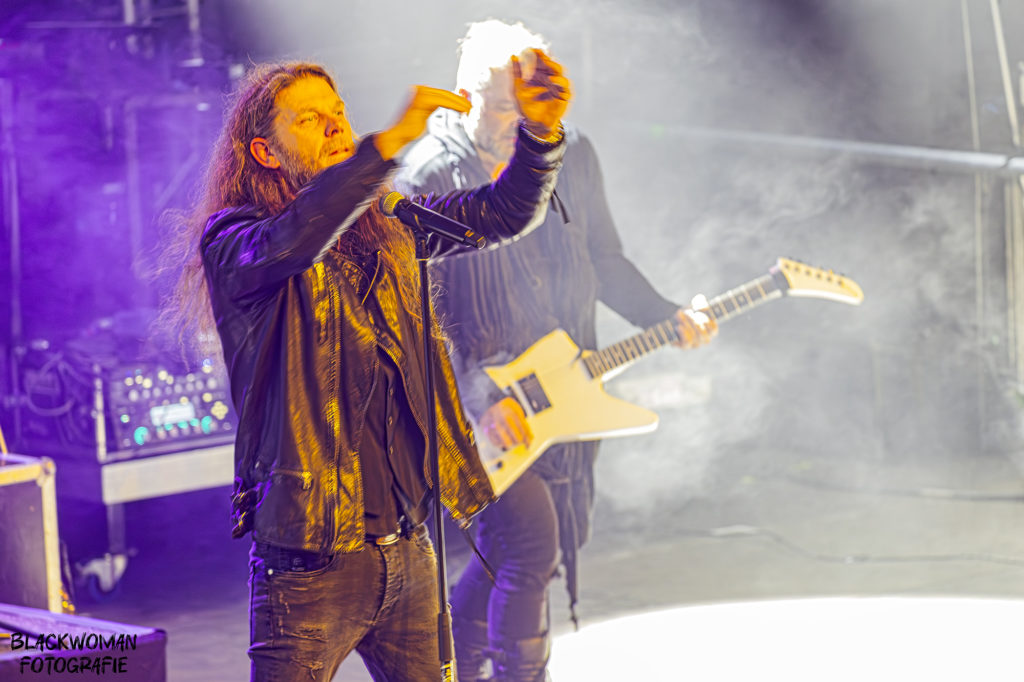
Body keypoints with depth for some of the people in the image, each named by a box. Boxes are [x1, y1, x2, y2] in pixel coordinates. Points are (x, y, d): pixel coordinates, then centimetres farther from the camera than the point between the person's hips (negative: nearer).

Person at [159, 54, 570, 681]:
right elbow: (288, 243, -29)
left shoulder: (382, 226, 12)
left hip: (408, 548, 6)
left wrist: (541, 134, -9)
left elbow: (506, 212, 11)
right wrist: (392, 140, -35)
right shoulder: (231, 238, -6)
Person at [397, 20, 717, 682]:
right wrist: (480, 396, -22)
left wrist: (668, 318, -1)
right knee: (529, 546, -15)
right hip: (480, 399, -6)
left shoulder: (572, 155, 4)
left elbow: (604, 260, 15)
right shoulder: (430, 175, -12)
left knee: (555, 543, 14)